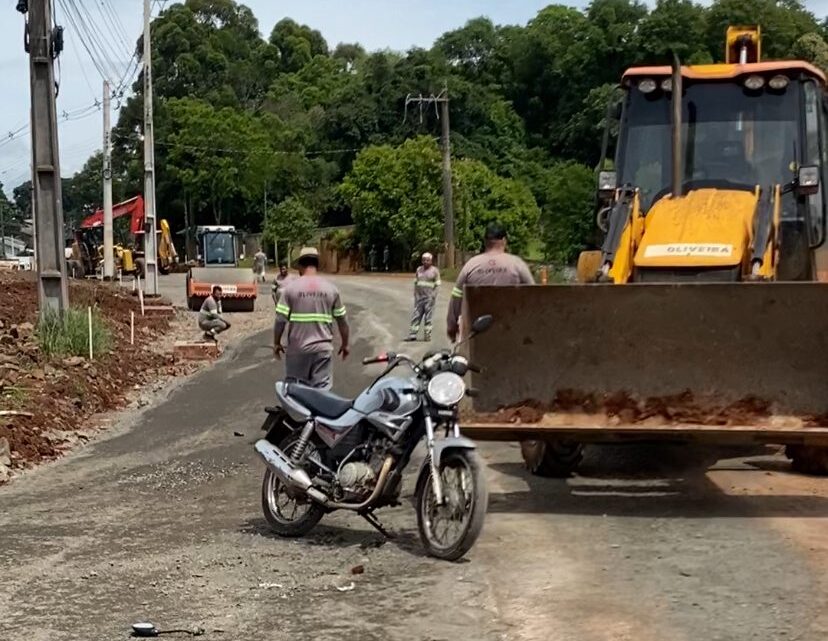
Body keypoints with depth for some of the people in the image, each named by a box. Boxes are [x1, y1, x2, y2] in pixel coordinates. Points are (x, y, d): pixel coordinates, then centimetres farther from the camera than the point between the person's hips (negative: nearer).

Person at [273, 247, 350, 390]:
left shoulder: (291, 287, -5)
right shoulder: (331, 288, 0)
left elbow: (280, 320, -5)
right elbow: (342, 321, 5)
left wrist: (276, 343, 8)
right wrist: (345, 344, 18)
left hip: (297, 349, 0)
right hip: (323, 348, 0)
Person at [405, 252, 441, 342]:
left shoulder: (435, 271, 0)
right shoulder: (419, 269, 12)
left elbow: (437, 285, -2)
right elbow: (415, 282, 15)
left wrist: (433, 296, -10)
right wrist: (415, 294, 6)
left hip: (429, 297, -4)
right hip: (419, 296, 4)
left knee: (428, 317, -1)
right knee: (416, 316, 1)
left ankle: (427, 335, 4)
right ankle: (412, 335, 3)